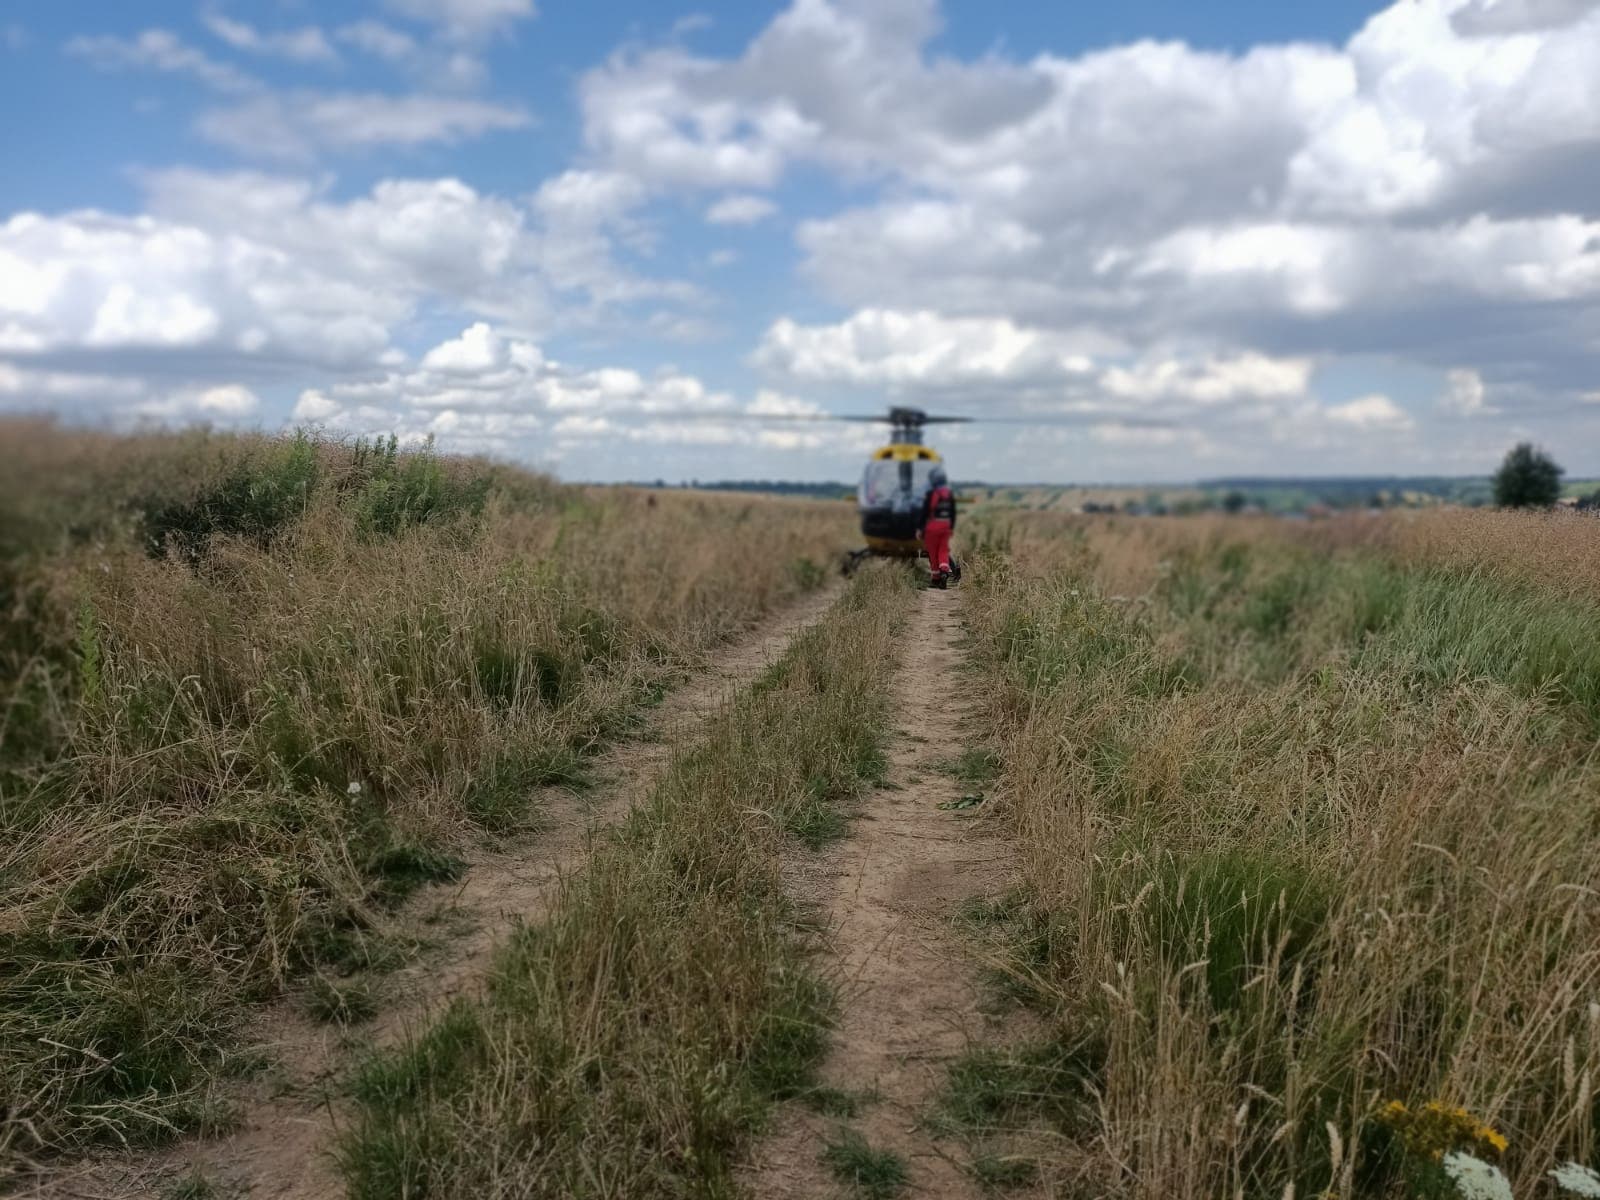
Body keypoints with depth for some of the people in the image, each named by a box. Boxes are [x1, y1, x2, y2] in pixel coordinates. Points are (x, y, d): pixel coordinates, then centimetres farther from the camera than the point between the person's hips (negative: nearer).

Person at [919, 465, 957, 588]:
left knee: (933, 552, 6)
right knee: (943, 550, 9)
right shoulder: (950, 494, 5)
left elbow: (925, 512, -10)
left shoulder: (931, 494, -12)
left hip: (932, 526, -4)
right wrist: (952, 527, 21)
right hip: (946, 526, 4)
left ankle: (936, 577, 12)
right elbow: (953, 512, 11)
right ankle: (944, 569, -17)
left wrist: (920, 528, -3)